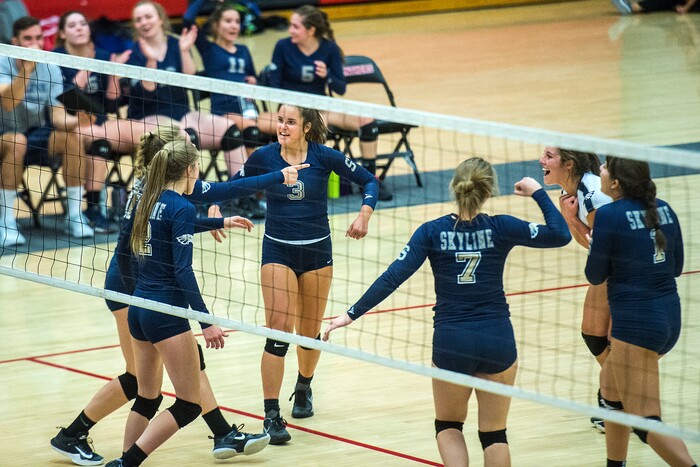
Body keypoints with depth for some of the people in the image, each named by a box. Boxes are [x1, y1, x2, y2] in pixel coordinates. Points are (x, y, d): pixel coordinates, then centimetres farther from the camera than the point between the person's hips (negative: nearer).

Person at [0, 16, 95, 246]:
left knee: (72, 137, -24)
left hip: (36, 135, 4)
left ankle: (74, 216, -14)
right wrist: (27, 67, -37)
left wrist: (76, 121, -28)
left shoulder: (50, 69, -1)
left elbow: (57, 116, -6)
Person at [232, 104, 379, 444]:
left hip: (316, 251, 1)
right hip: (278, 251, -1)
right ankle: (272, 416, -12)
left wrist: (364, 215, -17)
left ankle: (303, 388, 44)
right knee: (278, 332, -13)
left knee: (310, 332, 14)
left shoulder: (324, 156, -9)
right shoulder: (264, 157, -6)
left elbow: (368, 181, 0)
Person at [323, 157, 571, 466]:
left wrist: (352, 314, -5)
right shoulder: (500, 228, -6)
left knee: (448, 426, 20)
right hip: (497, 341, 0)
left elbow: (392, 278, -10)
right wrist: (538, 193, 9)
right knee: (494, 433, 11)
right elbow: (560, 234, -3)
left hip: (451, 342, 0)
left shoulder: (433, 232, -6)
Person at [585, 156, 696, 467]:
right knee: (612, 393, 27)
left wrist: (597, 248, 14)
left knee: (646, 423, -7)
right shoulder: (663, 210, 5)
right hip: (670, 316, 9)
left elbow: (595, 276, -5)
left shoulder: (609, 215, -15)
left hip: (636, 323, -9)